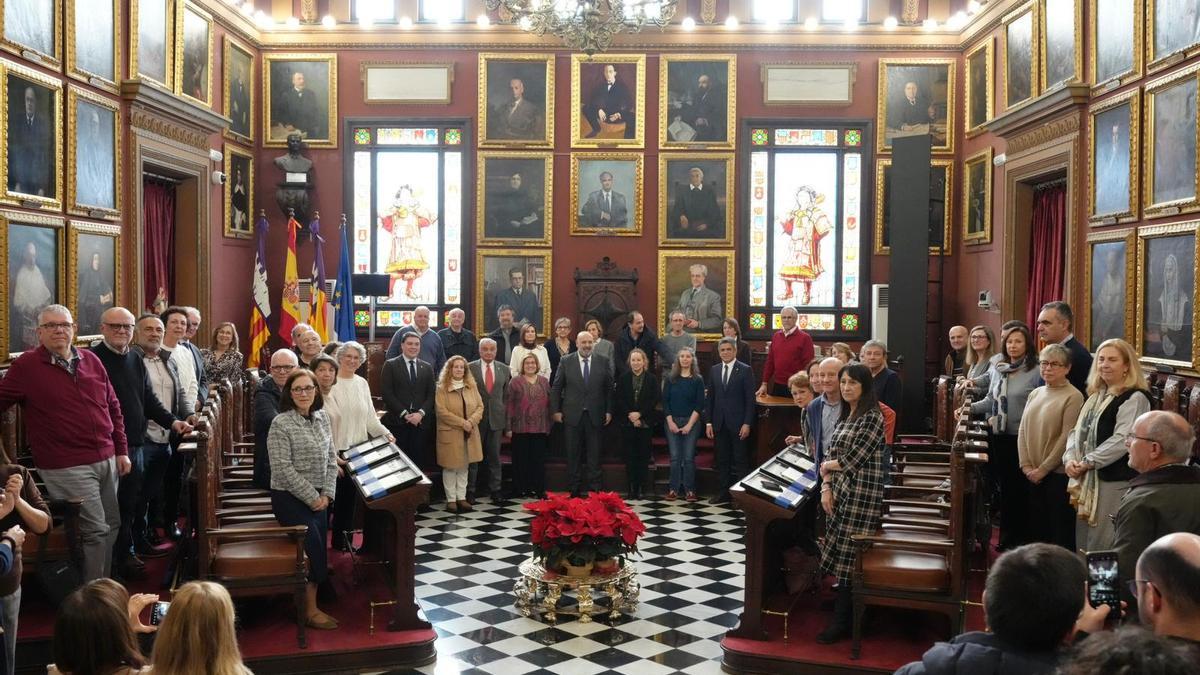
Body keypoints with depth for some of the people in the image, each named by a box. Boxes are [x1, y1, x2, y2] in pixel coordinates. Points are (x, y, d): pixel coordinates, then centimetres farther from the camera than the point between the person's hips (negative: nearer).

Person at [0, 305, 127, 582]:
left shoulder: (91, 360, 10)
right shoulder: (26, 366, -4)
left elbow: (113, 407, 14)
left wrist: (122, 450, 11)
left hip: (106, 460, 6)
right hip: (66, 467, -6)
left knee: (112, 527, 13)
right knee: (96, 532, -7)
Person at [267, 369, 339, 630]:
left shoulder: (323, 417, 6)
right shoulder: (281, 423, -13)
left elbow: (330, 460, 9)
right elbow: (283, 469, -18)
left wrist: (326, 494, -3)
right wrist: (312, 498, -16)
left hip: (318, 498, 6)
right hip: (290, 498, -6)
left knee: (319, 548, 2)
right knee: (314, 547, -13)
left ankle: (305, 598, 14)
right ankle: (310, 610, 0)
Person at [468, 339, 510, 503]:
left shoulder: (504, 370, 6)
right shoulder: (470, 368, -3)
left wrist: (507, 422, 3)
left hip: (496, 419, 2)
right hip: (475, 419, -2)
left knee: (494, 457, 10)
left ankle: (495, 490, 19)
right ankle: (469, 491, 14)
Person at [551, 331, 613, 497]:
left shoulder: (603, 362, 4)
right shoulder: (566, 361, 2)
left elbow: (609, 388, 7)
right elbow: (556, 388, 5)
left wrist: (609, 411, 2)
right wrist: (556, 410, 1)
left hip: (595, 415, 0)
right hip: (573, 415, 0)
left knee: (594, 454, 3)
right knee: (573, 455, 5)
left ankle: (594, 489, 8)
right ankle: (574, 490, 12)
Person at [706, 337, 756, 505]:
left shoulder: (745, 370, -4)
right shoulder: (714, 370, 10)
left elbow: (750, 399, -6)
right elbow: (710, 397, 11)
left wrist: (747, 424, -12)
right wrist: (708, 422, 5)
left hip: (738, 423, -4)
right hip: (719, 423, 4)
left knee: (741, 460, 1)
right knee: (722, 460, 9)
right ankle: (723, 493, 16)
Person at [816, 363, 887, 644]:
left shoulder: (872, 418, -12)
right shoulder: (844, 416, 15)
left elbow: (852, 460, -17)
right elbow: (831, 455, 14)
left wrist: (826, 466, 1)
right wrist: (826, 487, 0)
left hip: (861, 496, -8)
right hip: (840, 492, 8)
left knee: (850, 557, -4)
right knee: (840, 554, 10)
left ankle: (842, 623, 2)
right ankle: (843, 608, 21)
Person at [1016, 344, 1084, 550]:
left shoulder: (1073, 397, -10)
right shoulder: (1035, 394, 11)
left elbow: (1066, 438, -15)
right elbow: (1022, 431, 9)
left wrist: (1043, 469, -14)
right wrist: (1026, 466, -2)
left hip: (1057, 474, -6)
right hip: (1033, 476, 6)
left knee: (1060, 531, 2)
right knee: (1036, 527, 14)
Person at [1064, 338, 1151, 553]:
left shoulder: (1135, 398, -9)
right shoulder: (1096, 396, 17)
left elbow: (1122, 440, -18)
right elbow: (1078, 432, 14)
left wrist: (1088, 462, -15)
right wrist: (1070, 459, -4)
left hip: (1117, 481, -8)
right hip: (1088, 480, 8)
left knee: (1103, 546, -8)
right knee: (1084, 541, 14)